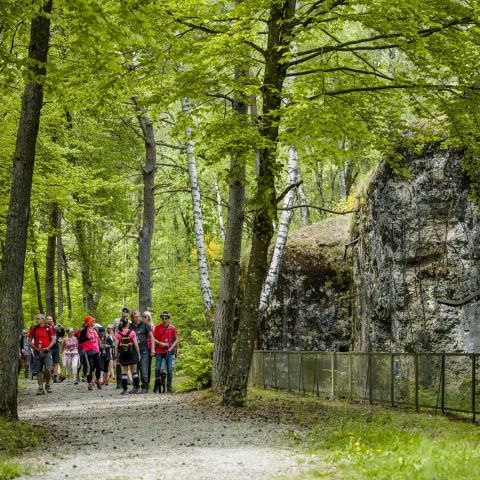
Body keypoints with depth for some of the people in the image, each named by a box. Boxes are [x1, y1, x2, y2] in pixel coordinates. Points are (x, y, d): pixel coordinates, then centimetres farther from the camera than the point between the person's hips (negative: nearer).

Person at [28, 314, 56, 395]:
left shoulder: (48, 328, 3)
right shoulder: (34, 329, 8)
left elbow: (53, 340, 2)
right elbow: (30, 341, 9)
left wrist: (48, 348, -12)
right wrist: (35, 348, -6)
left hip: (47, 352, -2)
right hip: (37, 352, 2)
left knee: (47, 369, -14)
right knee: (39, 371, 2)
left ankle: (47, 384, 8)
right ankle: (40, 388, 7)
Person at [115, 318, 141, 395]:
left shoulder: (118, 334, -3)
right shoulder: (132, 332, -6)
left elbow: (116, 346, -2)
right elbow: (136, 344, -6)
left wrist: (117, 356, 6)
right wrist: (138, 353, 4)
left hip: (123, 355, 1)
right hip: (132, 354, -1)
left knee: (124, 372, 7)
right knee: (134, 371, 10)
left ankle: (124, 389, 3)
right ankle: (137, 388, 10)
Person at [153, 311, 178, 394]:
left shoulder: (172, 328, 3)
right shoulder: (157, 327, 4)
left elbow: (176, 339, 9)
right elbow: (153, 338, 6)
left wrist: (171, 347, -4)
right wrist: (160, 343, -10)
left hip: (168, 351, 0)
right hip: (159, 351, 0)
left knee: (169, 370, -1)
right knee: (157, 369, -3)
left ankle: (169, 388, 5)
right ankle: (157, 386, 8)